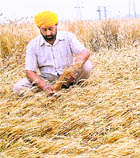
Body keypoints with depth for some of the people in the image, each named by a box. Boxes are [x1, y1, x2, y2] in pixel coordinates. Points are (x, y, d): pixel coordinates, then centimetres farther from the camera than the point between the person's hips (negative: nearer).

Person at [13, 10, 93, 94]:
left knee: (87, 65, -27)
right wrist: (44, 85, -29)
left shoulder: (68, 37, -3)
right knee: (18, 87, -22)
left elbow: (85, 52, -15)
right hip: (47, 80, 1)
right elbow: (29, 71, -8)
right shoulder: (33, 45, -3)